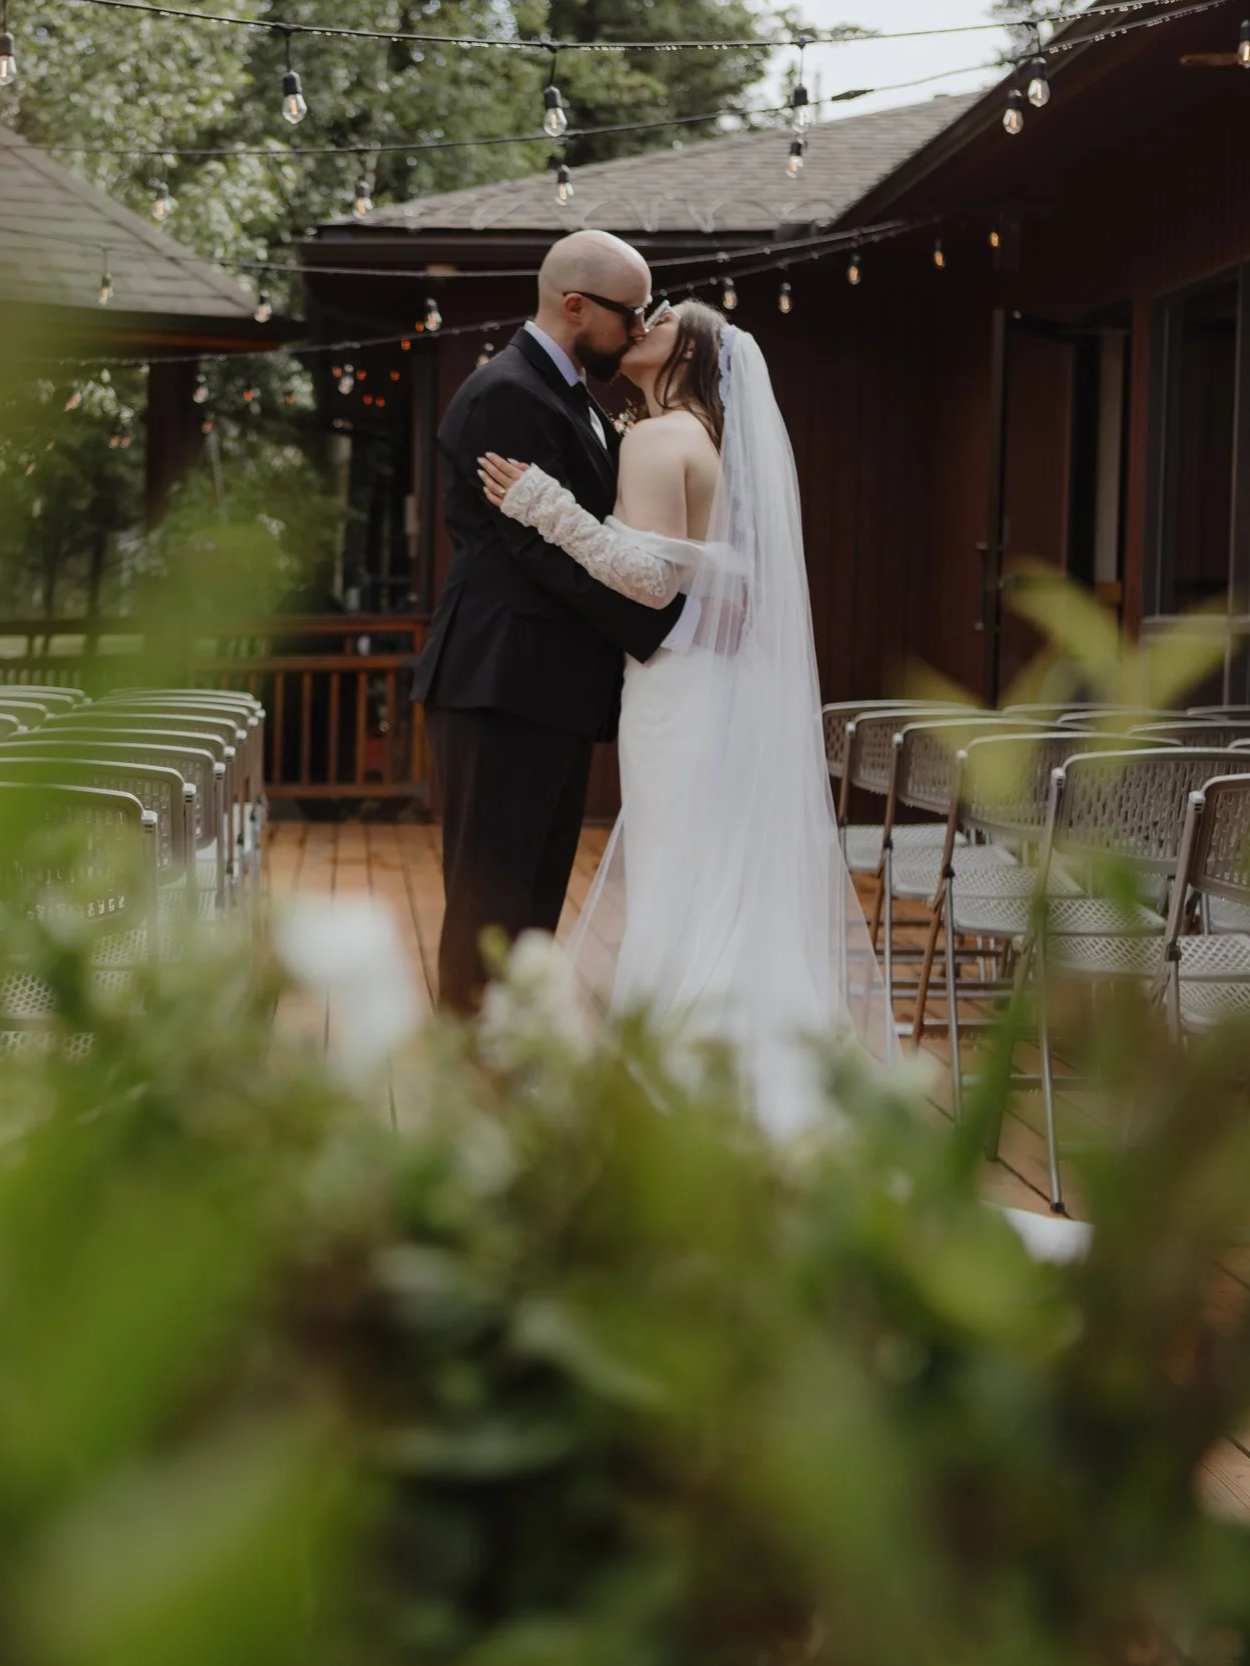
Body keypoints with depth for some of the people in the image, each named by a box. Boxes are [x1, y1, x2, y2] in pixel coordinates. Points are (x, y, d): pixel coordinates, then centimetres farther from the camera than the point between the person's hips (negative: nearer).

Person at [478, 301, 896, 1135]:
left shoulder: (657, 439, -11)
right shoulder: (720, 441, 17)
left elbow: (654, 576, -20)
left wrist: (548, 508, -23)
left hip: (681, 694, -9)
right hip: (735, 689, 9)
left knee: (682, 896, -6)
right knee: (739, 890, 12)